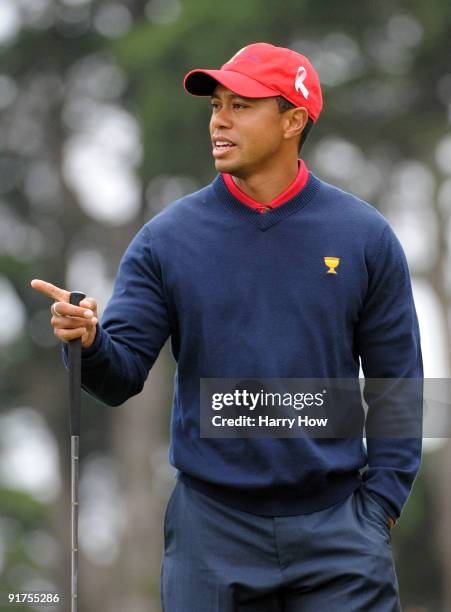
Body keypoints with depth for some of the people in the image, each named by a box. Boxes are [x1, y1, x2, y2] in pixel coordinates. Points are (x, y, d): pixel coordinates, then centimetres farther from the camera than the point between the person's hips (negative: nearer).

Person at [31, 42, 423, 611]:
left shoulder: (363, 236, 1)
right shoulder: (167, 238, 1)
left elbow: (396, 381, 5)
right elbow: (122, 376, -2)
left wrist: (380, 503, -2)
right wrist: (89, 344, -24)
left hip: (335, 527, -1)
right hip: (211, 529, 1)